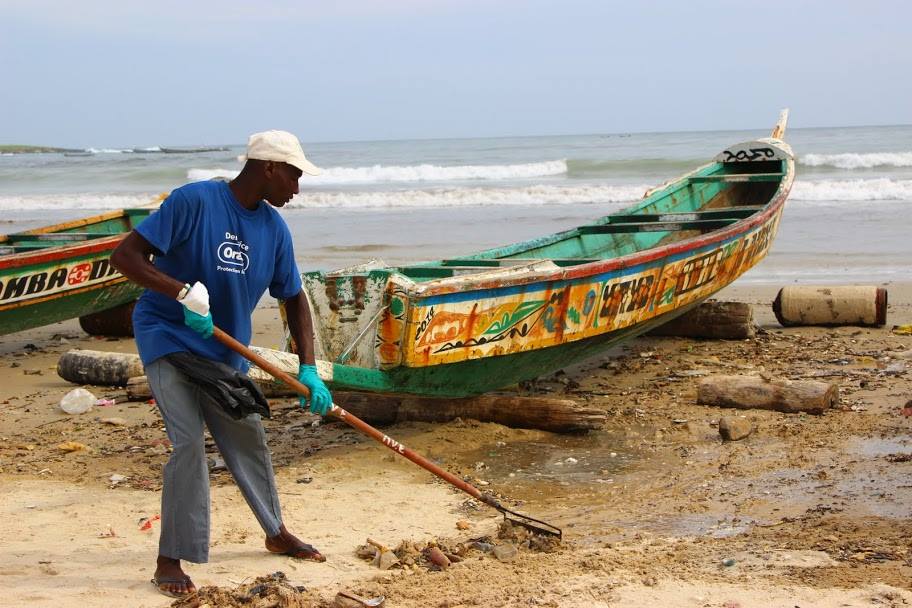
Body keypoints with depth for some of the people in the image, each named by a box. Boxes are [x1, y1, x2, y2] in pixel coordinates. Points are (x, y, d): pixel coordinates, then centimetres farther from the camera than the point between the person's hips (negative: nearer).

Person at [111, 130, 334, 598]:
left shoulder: (274, 228, -2)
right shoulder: (194, 201, -21)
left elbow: (294, 299, 6)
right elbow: (124, 256, -24)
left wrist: (308, 370, -4)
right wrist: (184, 292, -35)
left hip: (225, 350, 6)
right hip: (168, 336, -6)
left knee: (247, 439, 15)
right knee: (189, 442, -17)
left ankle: (276, 533, 35)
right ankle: (170, 560, -6)